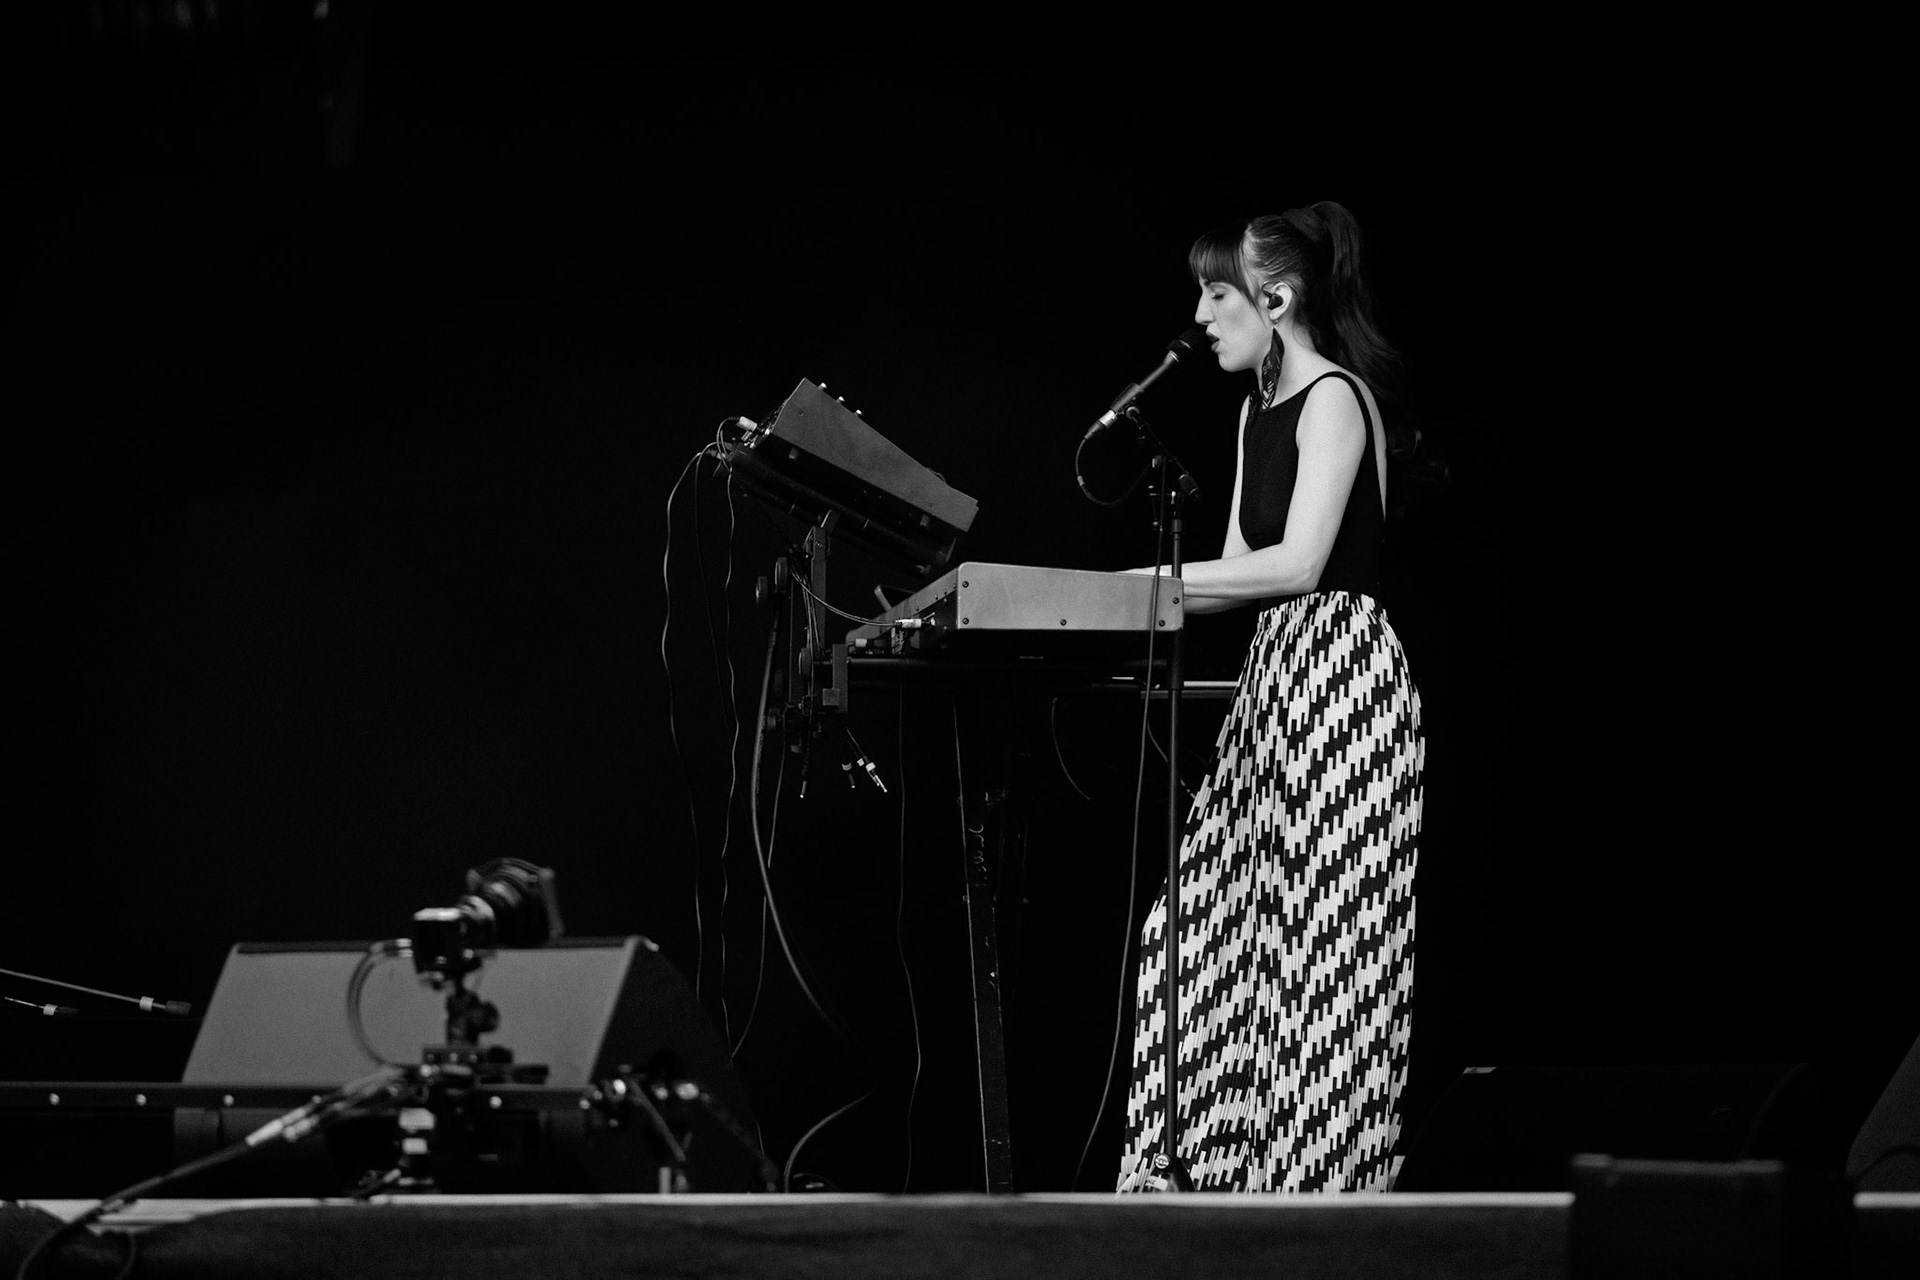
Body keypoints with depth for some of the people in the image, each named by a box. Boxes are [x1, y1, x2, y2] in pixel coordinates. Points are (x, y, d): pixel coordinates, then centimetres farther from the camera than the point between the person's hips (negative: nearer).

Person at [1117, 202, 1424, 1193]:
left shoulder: (1335, 397, -10)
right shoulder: (1262, 408, 17)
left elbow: (1296, 561, -19)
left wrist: (1151, 582, -16)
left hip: (1340, 670, -10)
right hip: (1280, 669, 10)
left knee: (1316, 938, -8)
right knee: (1220, 925, 6)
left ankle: (1322, 1172, -6)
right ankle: (1241, 1157, 8)